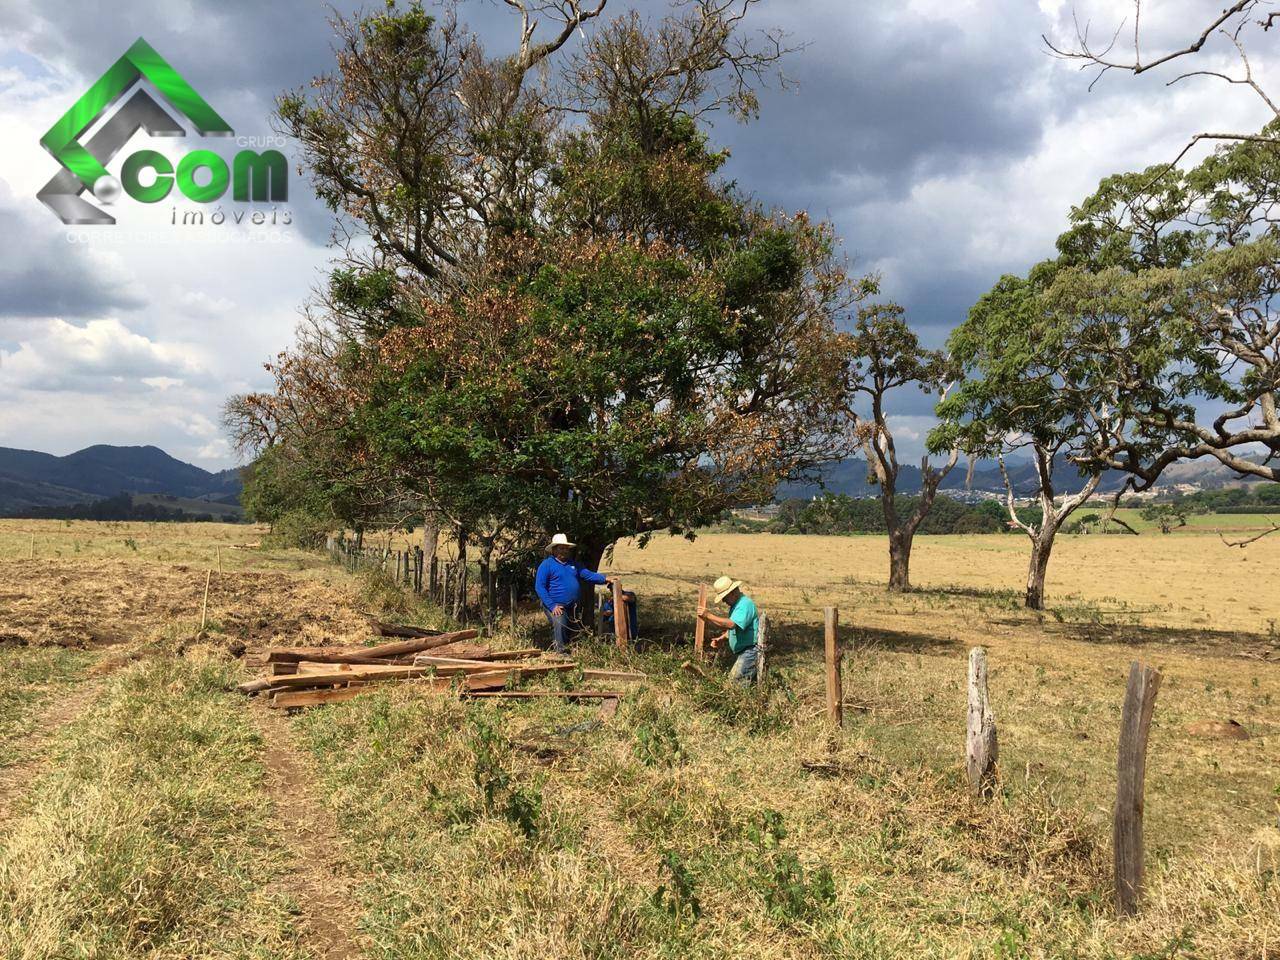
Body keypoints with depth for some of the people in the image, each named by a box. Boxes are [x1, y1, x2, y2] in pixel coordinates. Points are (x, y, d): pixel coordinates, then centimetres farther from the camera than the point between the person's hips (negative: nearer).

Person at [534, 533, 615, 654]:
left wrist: (604, 578, -13)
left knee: (575, 630, 14)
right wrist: (552, 606, -18)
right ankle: (561, 651, -17)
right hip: (555, 606, -7)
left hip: (572, 608, 7)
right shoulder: (546, 565, -6)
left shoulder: (573, 564, 14)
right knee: (560, 624, -28)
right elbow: (539, 587, -11)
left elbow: (588, 574, 5)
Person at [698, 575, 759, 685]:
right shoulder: (735, 604, 14)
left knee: (735, 679, -17)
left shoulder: (745, 604, -20)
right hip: (739, 650, 10)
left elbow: (731, 624, -33)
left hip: (750, 650, -10)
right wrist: (721, 639, 7)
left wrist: (709, 615, -31)